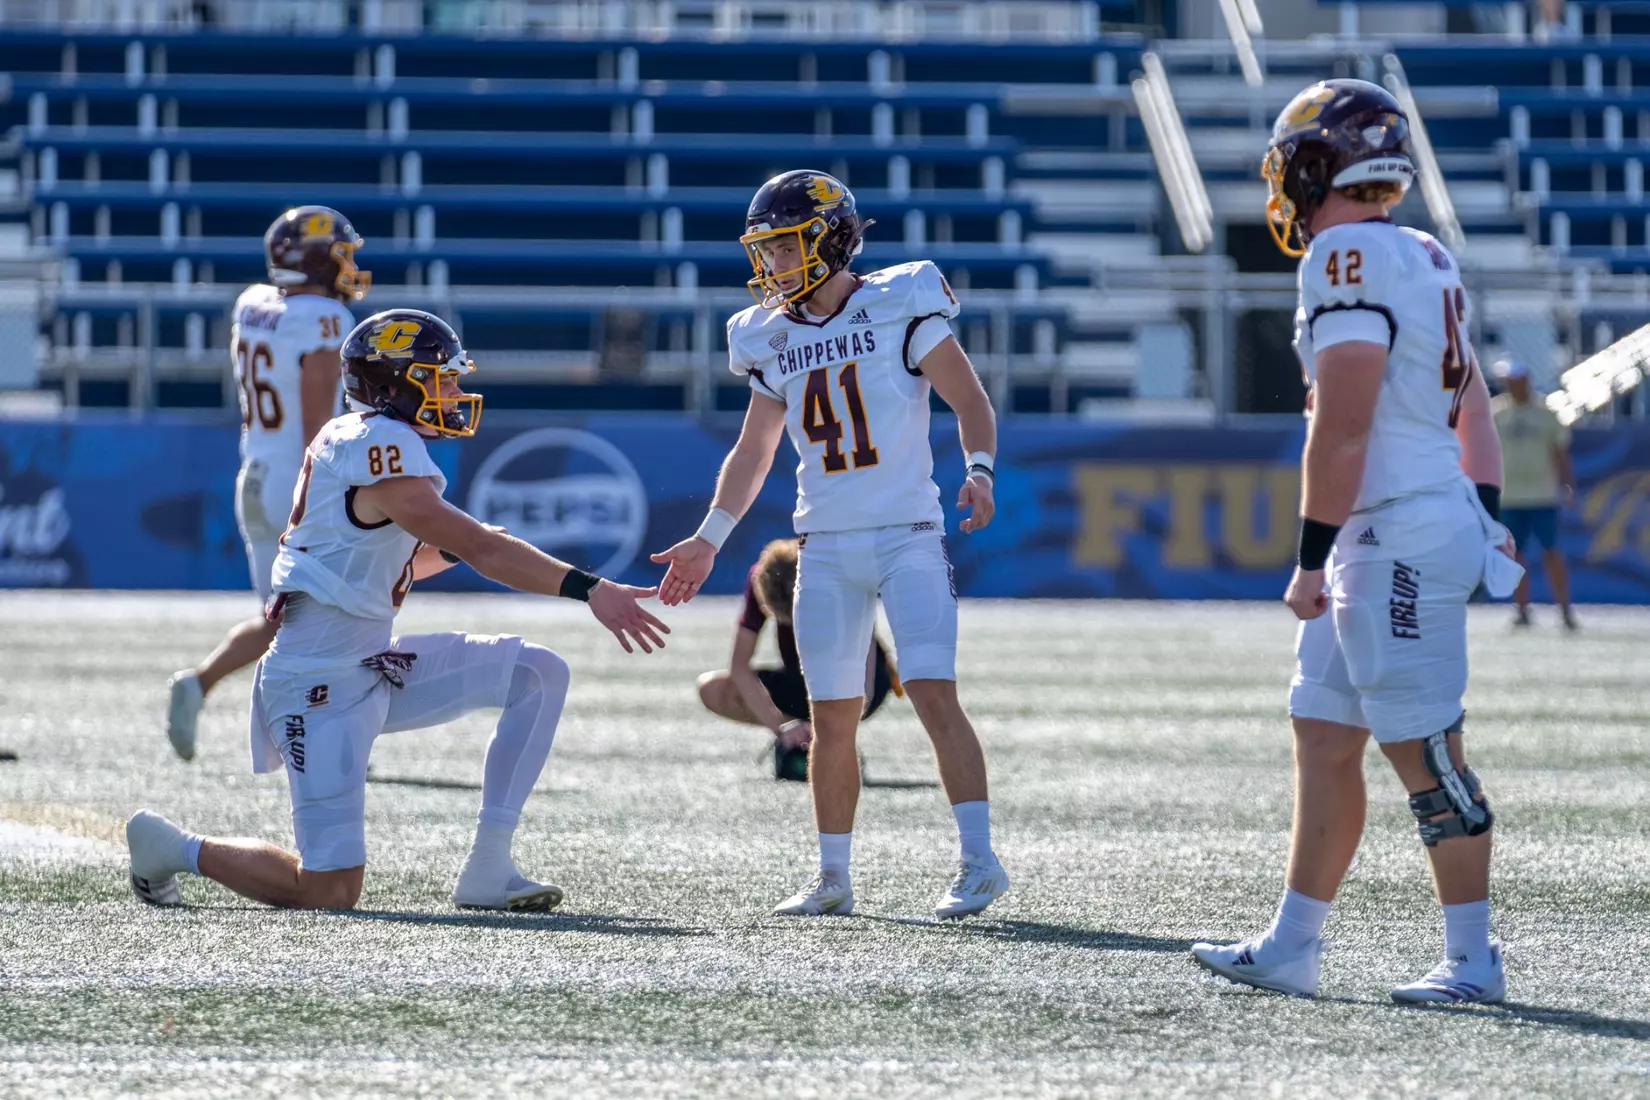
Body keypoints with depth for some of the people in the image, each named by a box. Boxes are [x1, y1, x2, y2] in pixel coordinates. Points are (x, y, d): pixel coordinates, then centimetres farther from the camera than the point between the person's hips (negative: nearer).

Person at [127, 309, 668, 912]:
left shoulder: (350, 440, 12)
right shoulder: (382, 448, -17)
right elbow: (479, 548, -25)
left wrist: (458, 543, 12)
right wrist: (587, 589, -30)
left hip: (372, 666, 10)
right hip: (321, 682, -10)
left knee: (538, 675, 0)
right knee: (330, 891, -10)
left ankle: (488, 869, 0)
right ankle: (175, 847, 13)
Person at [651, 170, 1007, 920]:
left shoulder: (901, 310, -5)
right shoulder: (775, 339, 10)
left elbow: (970, 402, -3)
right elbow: (752, 452, 20)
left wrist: (979, 472, -20)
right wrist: (708, 540, 15)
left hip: (908, 537, -5)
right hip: (826, 548, 5)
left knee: (934, 695, -15)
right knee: (832, 717, 5)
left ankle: (978, 860, -12)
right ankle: (833, 877, 14)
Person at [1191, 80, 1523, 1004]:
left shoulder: (1350, 257, -14)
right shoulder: (1427, 262, 16)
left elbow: (1342, 429, -19)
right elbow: (1475, 413, 20)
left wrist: (1311, 558, -15)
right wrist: (1484, 520, 23)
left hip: (1402, 536, -10)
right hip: (1381, 542, 10)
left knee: (1425, 751, -5)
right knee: (1325, 738, 12)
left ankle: (1474, 959, -1)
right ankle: (1292, 947, 15)